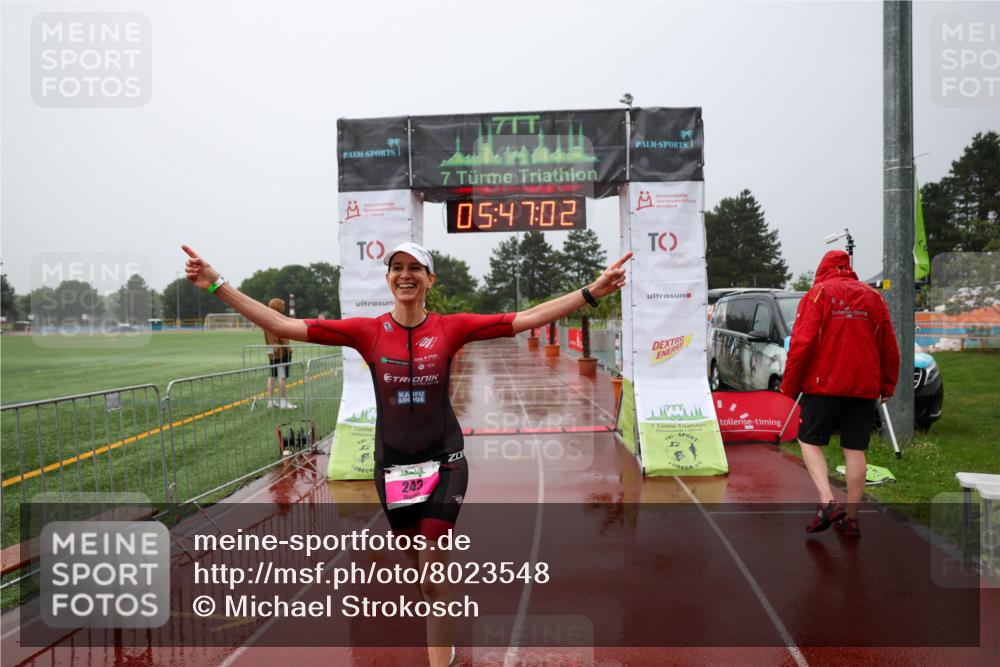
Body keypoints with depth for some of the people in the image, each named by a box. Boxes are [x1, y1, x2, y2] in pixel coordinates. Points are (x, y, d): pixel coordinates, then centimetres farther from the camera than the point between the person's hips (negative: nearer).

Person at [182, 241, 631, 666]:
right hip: (392, 466, 2)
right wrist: (218, 286, -9)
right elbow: (283, 325, -6)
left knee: (432, 575, -5)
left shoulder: (451, 328, -6)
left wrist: (591, 292, -17)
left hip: (443, 463, -2)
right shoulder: (366, 331, -4)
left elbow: (528, 319, -10)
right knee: (421, 570, 15)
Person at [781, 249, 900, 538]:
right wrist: (887, 385, 21)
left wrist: (790, 385, -5)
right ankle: (851, 517, 11)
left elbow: (802, 342, -11)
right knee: (855, 450, 8)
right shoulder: (873, 296, 11)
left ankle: (828, 502, -11)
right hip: (865, 387, 4)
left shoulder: (818, 293, -2)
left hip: (824, 385, -4)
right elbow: (889, 347, 12)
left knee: (809, 441, 6)